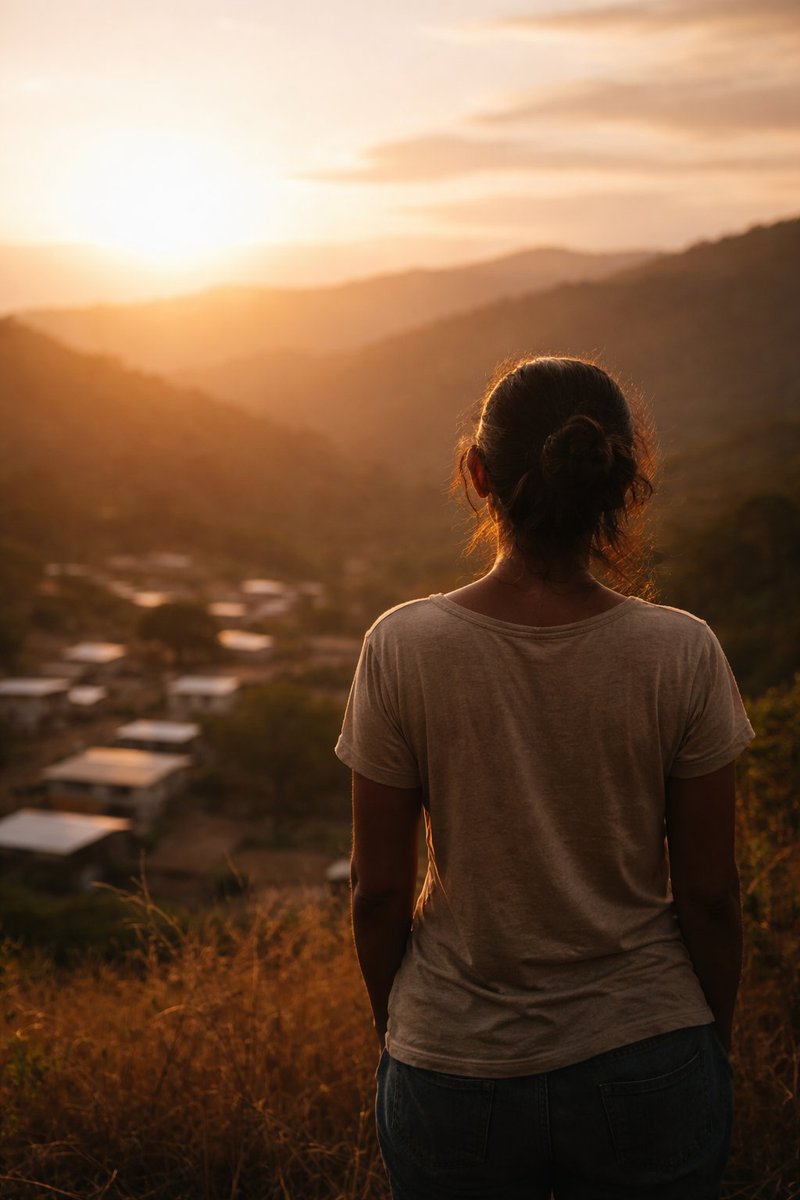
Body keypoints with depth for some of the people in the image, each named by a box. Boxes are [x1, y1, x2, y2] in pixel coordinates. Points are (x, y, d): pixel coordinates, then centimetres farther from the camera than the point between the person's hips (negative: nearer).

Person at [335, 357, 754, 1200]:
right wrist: (716, 1038, 11)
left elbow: (379, 891, -8)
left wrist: (392, 1029, 10)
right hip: (648, 1068, 1)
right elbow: (708, 893, -7)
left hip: (455, 1074, 0)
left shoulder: (404, 648, -16)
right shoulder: (681, 654, -14)